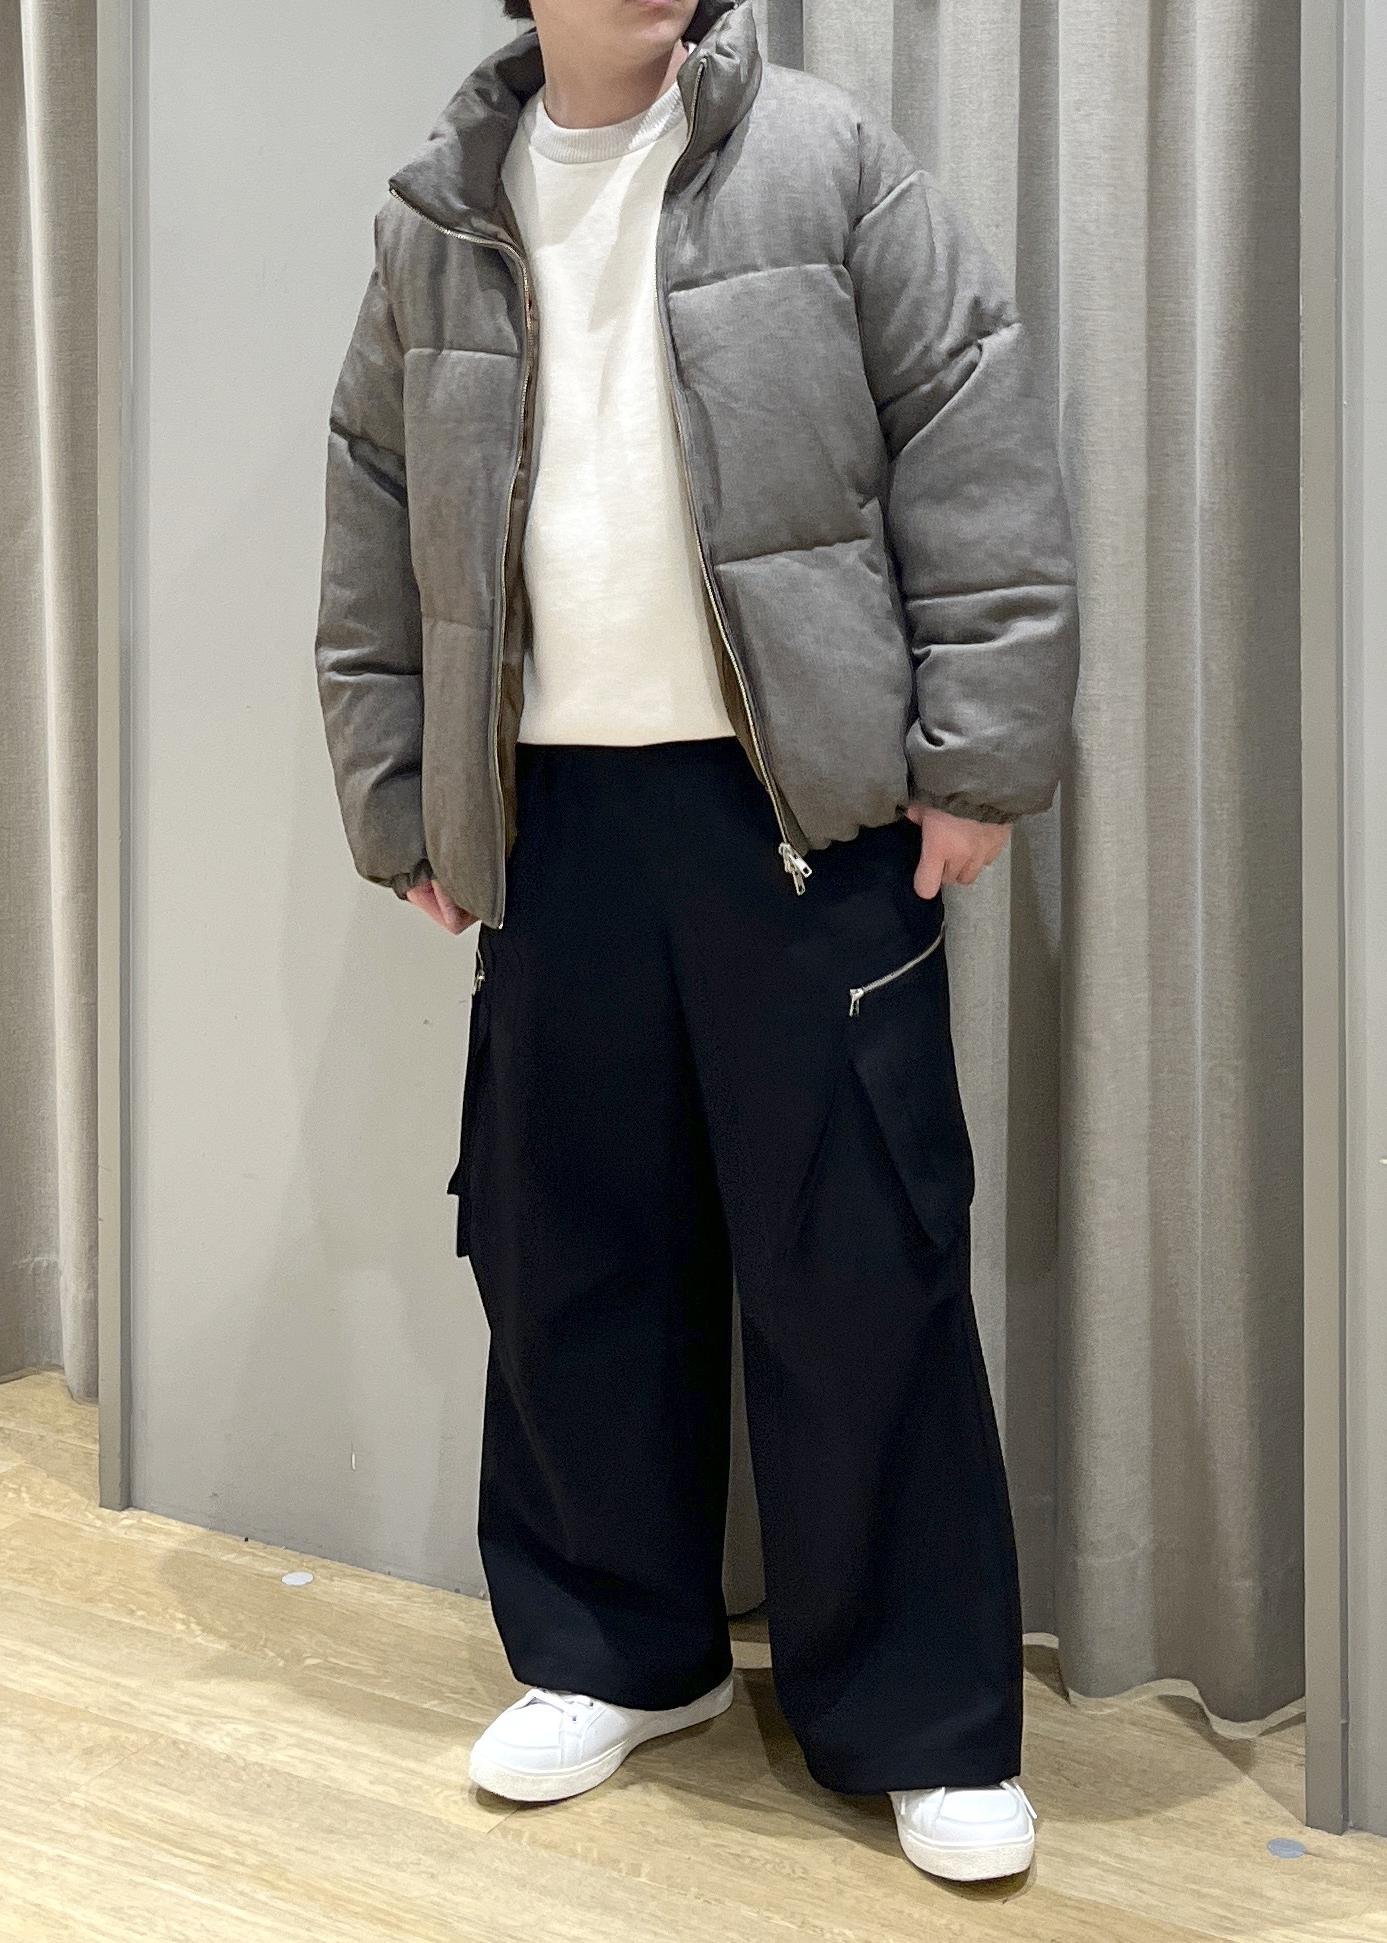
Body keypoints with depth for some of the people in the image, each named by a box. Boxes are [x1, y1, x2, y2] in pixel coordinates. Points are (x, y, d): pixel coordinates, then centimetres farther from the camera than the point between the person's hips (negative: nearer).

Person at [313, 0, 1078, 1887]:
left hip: (806, 808, -3)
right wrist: (399, 811, 10)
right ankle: (614, 1653, 29)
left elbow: (978, 462, -3)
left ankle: (925, 1721, 16)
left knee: (861, 1267, 0)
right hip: (552, 814, 4)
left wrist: (978, 760, -8)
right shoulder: (436, 223, 11)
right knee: (571, 1254, 9)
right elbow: (376, 553, 14)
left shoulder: (827, 158, 2)